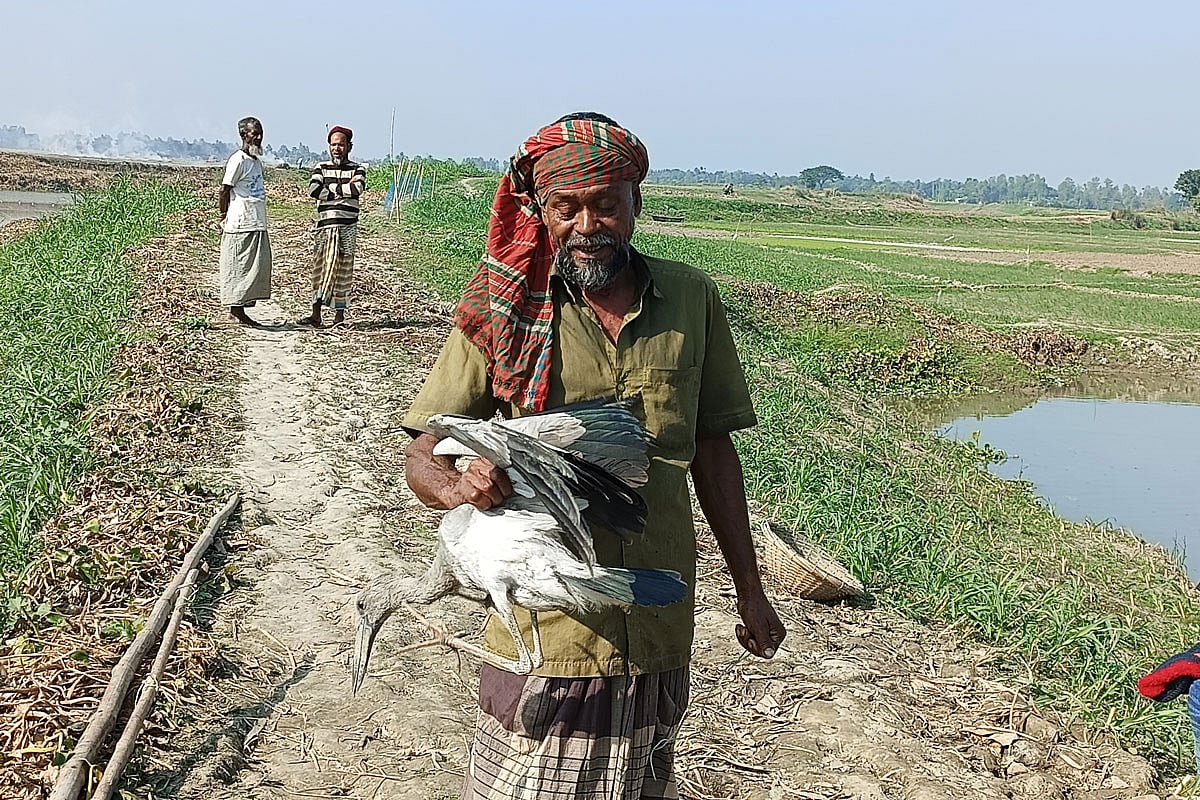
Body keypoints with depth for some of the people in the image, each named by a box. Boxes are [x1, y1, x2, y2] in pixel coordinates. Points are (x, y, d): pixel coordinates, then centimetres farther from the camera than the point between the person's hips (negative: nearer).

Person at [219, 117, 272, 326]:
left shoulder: (257, 160, 15)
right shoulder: (238, 160, -11)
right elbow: (225, 190, -10)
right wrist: (224, 218, -7)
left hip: (258, 223, 9)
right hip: (241, 224, -8)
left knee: (259, 266, 7)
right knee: (240, 266, -5)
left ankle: (241, 309, 12)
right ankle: (237, 309, 0)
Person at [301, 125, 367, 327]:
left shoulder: (357, 169, 9)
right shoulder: (321, 168, 11)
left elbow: (358, 189, -13)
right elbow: (313, 191, -7)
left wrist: (330, 188, -7)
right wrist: (345, 188, -6)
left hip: (347, 227, -1)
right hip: (325, 225, 1)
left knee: (343, 269, 1)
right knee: (320, 267, -2)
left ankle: (339, 314, 6)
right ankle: (316, 314, -3)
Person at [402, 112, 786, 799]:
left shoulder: (691, 299, 2)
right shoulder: (504, 309, -5)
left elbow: (712, 449, 10)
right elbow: (422, 458, -4)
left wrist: (750, 589, 13)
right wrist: (460, 485, -28)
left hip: (659, 630, 3)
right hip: (544, 621, -2)